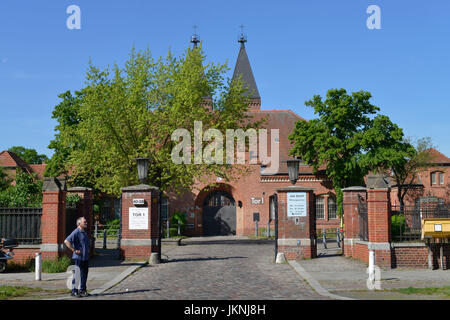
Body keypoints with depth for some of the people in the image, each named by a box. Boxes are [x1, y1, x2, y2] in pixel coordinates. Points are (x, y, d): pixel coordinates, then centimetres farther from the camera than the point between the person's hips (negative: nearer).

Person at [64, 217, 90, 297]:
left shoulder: (84, 232, 17)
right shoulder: (76, 232, -12)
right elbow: (66, 241, -22)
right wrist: (74, 250, -19)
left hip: (85, 257, 9)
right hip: (79, 257, -9)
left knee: (84, 275, 12)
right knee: (78, 275, -5)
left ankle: (82, 290, 20)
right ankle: (74, 291, 2)